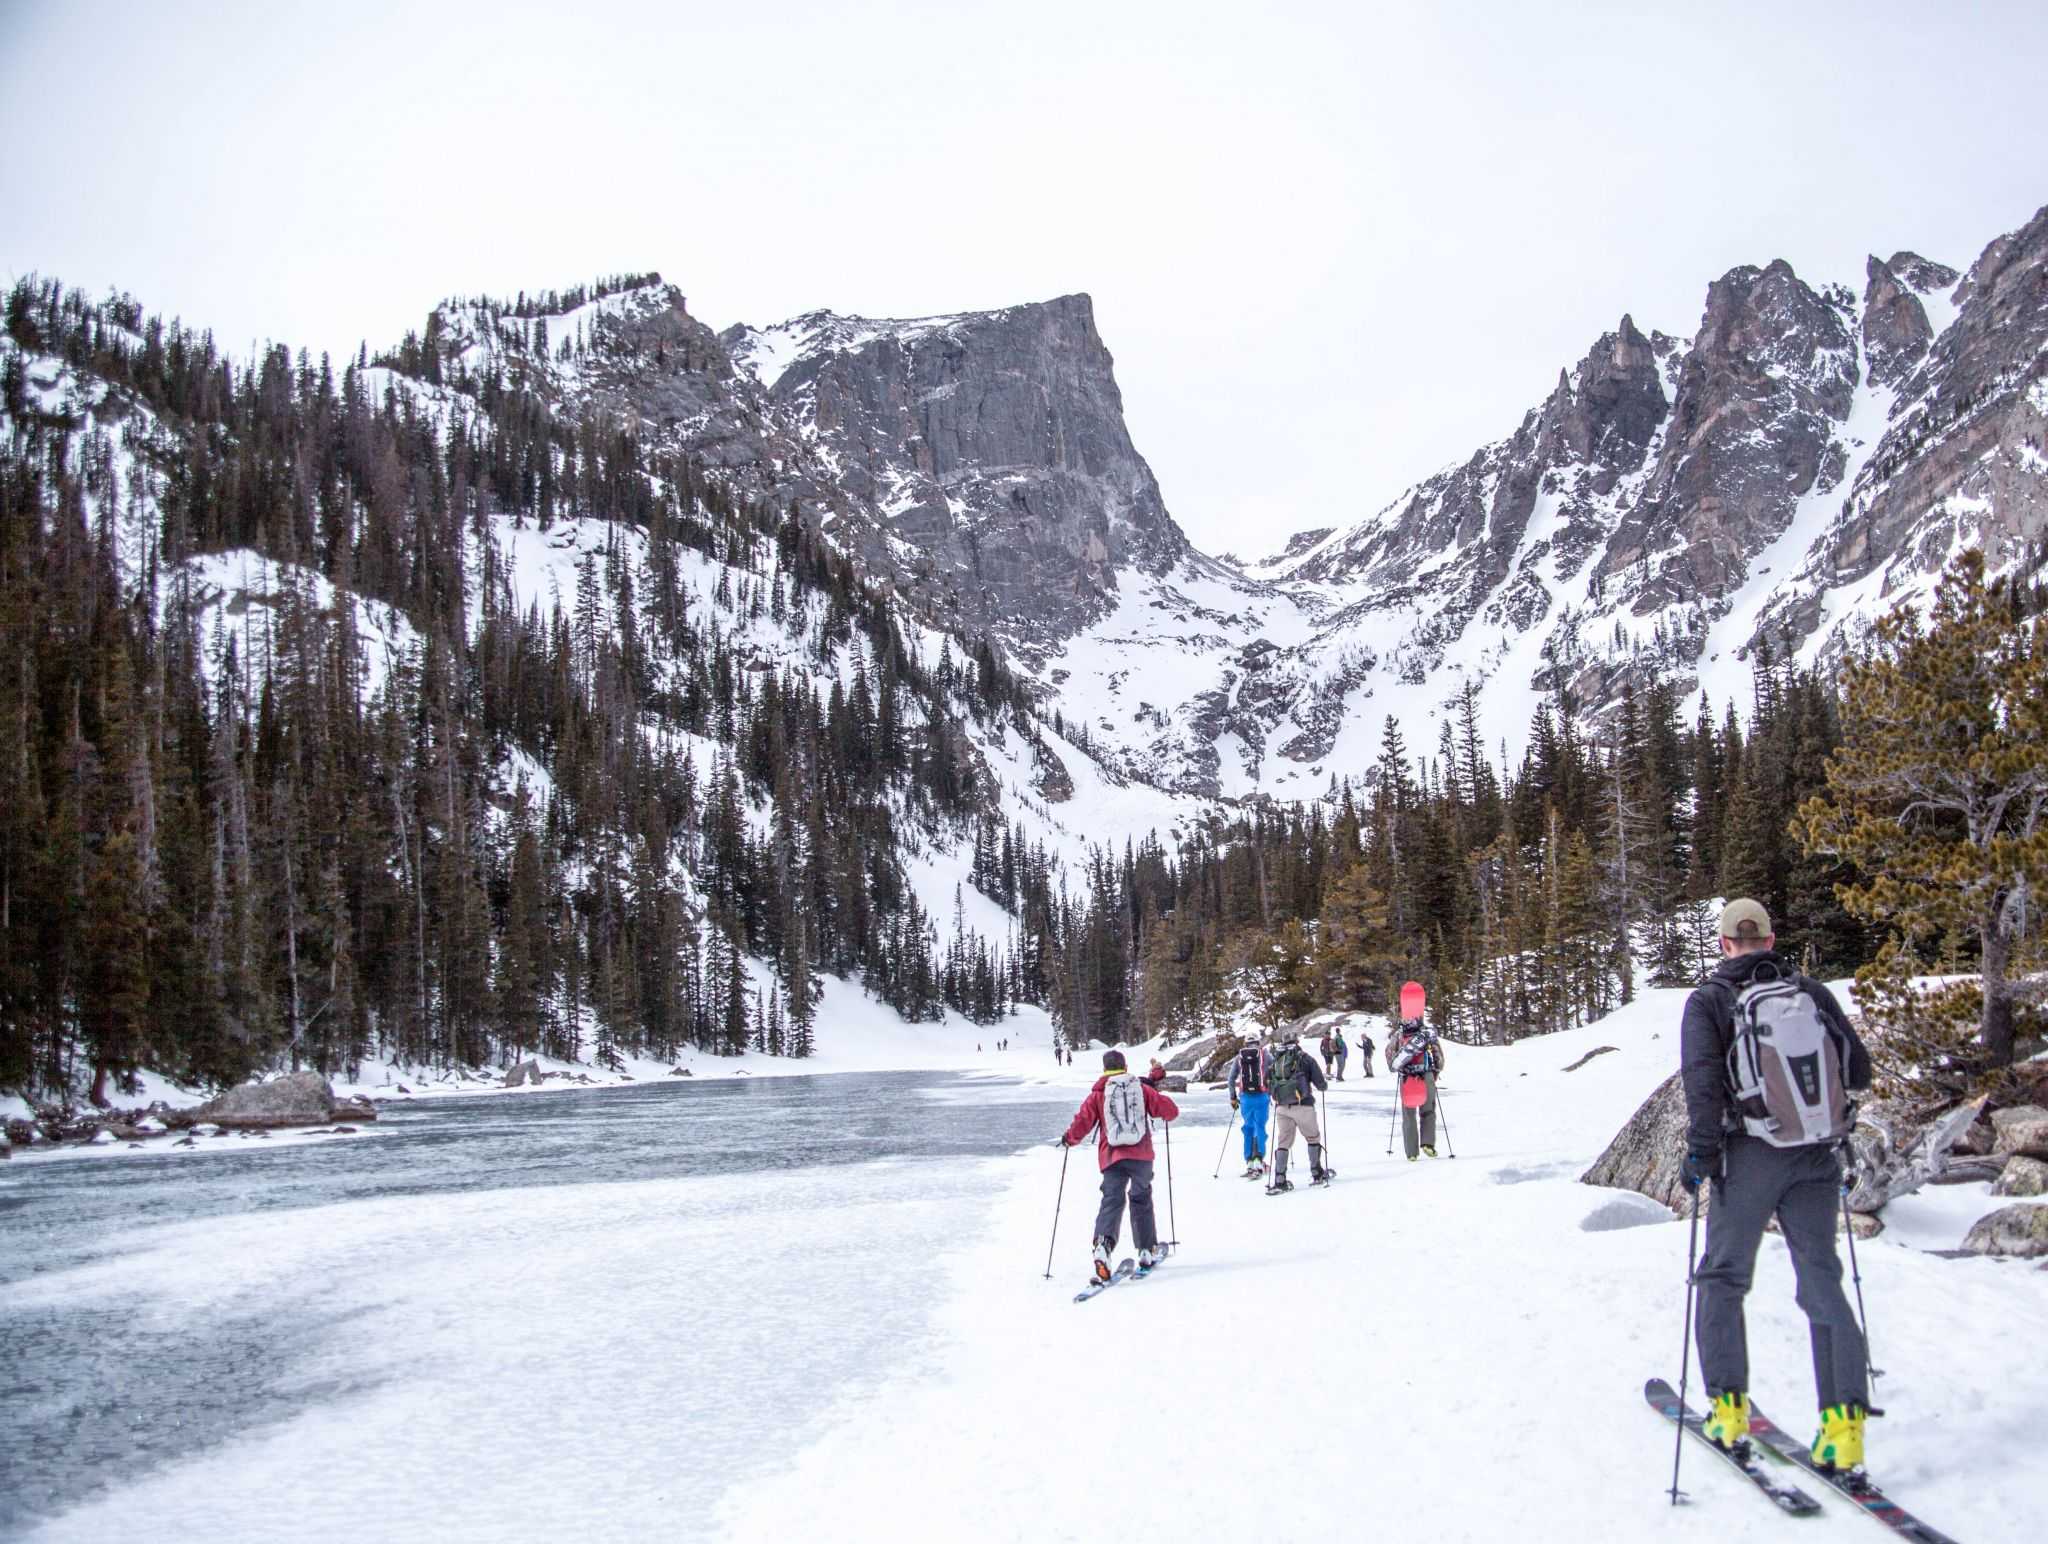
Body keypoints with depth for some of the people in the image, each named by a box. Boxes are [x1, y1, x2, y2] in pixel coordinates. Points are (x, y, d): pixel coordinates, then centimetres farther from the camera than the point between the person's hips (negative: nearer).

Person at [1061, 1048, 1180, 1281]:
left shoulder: (1098, 1095, 4)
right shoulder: (1142, 1089, 7)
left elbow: (1083, 1121, 0)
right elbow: (1170, 1110, 9)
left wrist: (1069, 1138, 19)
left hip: (1112, 1156, -1)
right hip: (1141, 1155, 1)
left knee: (1112, 1200, -3)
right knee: (1141, 1200, 16)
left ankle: (1102, 1243, -29)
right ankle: (1147, 1251, 19)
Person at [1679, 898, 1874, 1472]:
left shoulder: (1709, 1000, -5)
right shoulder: (1814, 993, 3)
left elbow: (1702, 1079, -15)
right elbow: (1859, 1070, 5)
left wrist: (1700, 1150, -7)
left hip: (1749, 1160, -2)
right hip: (1816, 1161, 3)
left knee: (1724, 1278, 13)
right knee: (1823, 1283, 8)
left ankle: (1728, 1407, 12)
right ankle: (1844, 1420, -1)